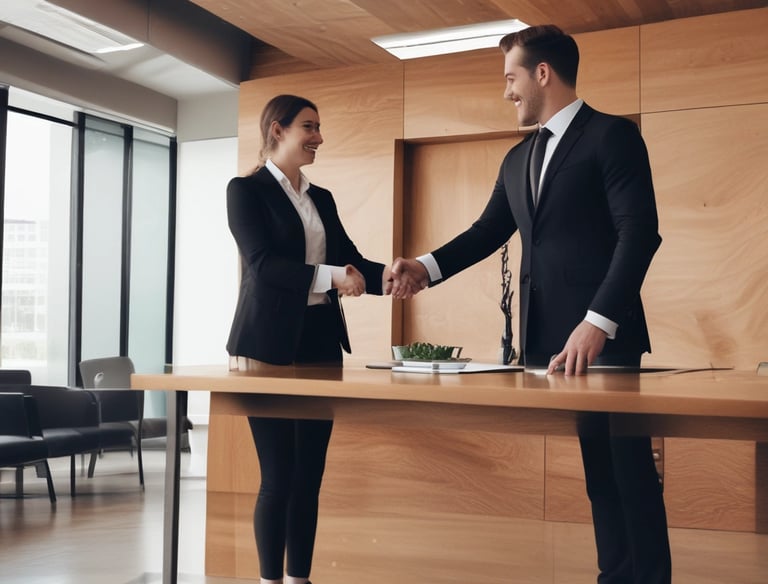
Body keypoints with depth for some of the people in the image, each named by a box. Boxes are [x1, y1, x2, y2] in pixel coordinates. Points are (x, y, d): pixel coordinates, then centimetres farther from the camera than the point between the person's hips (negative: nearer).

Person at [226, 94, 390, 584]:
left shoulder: (322, 198, 17)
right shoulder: (246, 189, -3)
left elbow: (350, 259, 9)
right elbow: (262, 263, -16)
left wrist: (383, 276, -12)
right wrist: (329, 275, -27)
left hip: (321, 341, 6)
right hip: (269, 343, -6)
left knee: (310, 473, 9)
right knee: (279, 474, -3)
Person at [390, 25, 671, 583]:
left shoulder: (612, 134, -5)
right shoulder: (518, 158, 18)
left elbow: (640, 233, -14)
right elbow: (489, 231, 18)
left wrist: (598, 322, -22)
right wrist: (428, 267, 1)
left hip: (602, 333, -7)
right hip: (545, 332, 7)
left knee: (627, 465, 0)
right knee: (592, 466, 11)